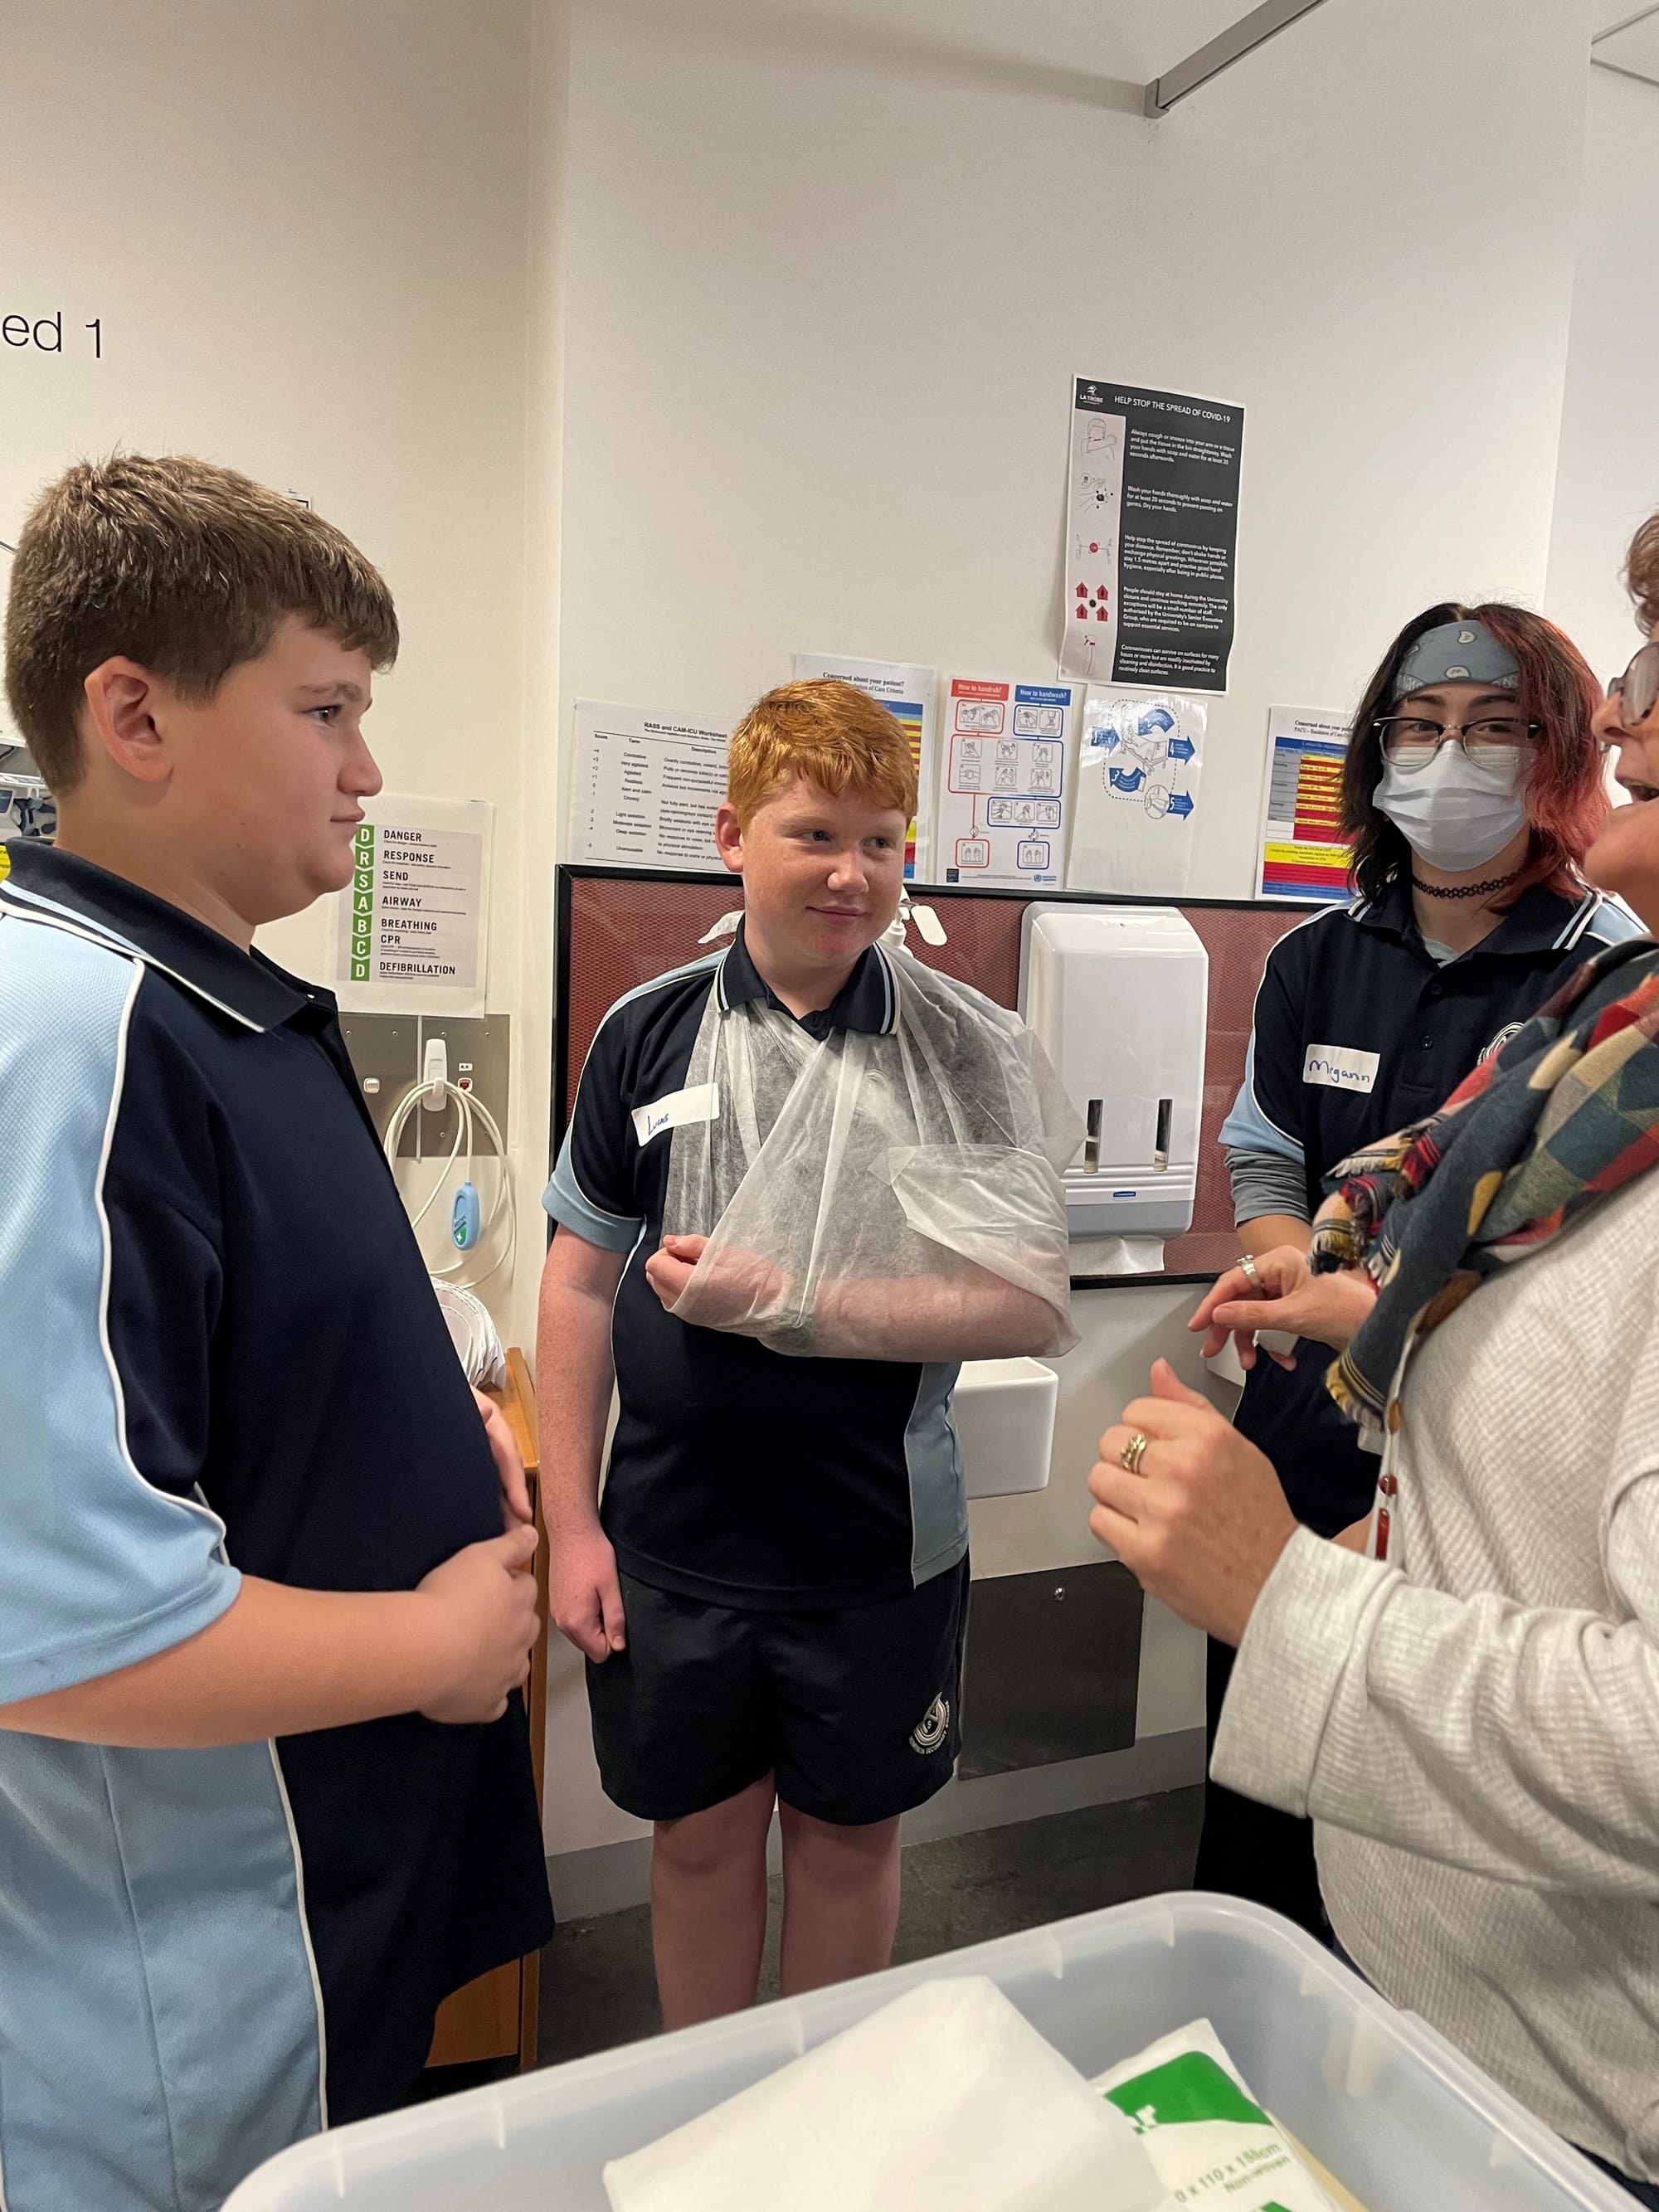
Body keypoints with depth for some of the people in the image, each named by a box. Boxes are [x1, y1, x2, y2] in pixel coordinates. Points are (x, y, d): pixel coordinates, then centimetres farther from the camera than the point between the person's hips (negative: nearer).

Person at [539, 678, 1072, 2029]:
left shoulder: (972, 1049, -9)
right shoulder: (649, 1033, -3)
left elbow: (1030, 1306, -13)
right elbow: (584, 1277, 1)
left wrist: (795, 1307, -22)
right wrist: (572, 1523, 0)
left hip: (879, 1548, -1)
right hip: (674, 1540, 1)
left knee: (850, 1838, 18)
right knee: (701, 1833, 18)